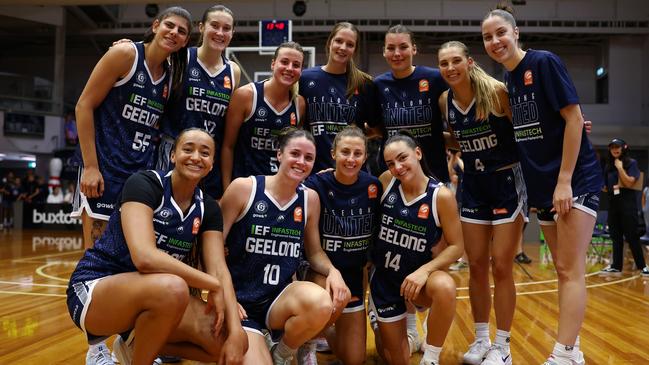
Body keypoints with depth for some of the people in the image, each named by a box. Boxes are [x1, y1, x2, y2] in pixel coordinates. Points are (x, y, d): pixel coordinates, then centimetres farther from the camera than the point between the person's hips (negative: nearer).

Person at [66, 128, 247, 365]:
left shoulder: (207, 209, 2)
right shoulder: (144, 183, -17)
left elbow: (218, 269, -7)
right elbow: (144, 257, -31)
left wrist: (236, 331, -22)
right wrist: (212, 285, -24)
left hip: (148, 298, 6)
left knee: (233, 344, -10)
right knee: (172, 288, -38)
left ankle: (135, 346, 11)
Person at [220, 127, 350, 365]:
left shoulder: (310, 199, 3)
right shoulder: (243, 188, -8)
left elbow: (314, 252, 12)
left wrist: (332, 271, -10)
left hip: (279, 298, 3)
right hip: (239, 301, -3)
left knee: (322, 303, -30)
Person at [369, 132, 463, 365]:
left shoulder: (441, 196, -16)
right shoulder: (386, 182, -8)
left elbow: (456, 246, -12)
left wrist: (424, 270, -27)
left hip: (417, 275, -2)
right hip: (384, 278, 2)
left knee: (445, 287, -38)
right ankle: (381, 321, 44)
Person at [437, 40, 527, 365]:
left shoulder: (496, 91, -15)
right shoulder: (445, 101, 0)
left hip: (507, 182, -5)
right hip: (473, 185, 5)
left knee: (501, 267, 0)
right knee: (476, 266, 8)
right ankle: (481, 339, 24)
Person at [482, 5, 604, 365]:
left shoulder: (544, 62, -10)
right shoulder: (505, 81, 9)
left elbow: (574, 118, -15)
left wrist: (565, 181, -18)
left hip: (575, 180, -7)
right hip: (542, 185, 7)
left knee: (570, 269, -7)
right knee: (563, 270, 13)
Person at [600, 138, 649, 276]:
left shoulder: (631, 163, -4)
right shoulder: (609, 166, 11)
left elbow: (629, 183, -15)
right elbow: (606, 186, 20)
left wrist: (620, 167, -15)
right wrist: (613, 187, 2)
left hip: (627, 203, -6)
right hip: (613, 203, 6)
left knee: (632, 236, -6)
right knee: (616, 236, 8)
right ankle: (616, 266, 12)